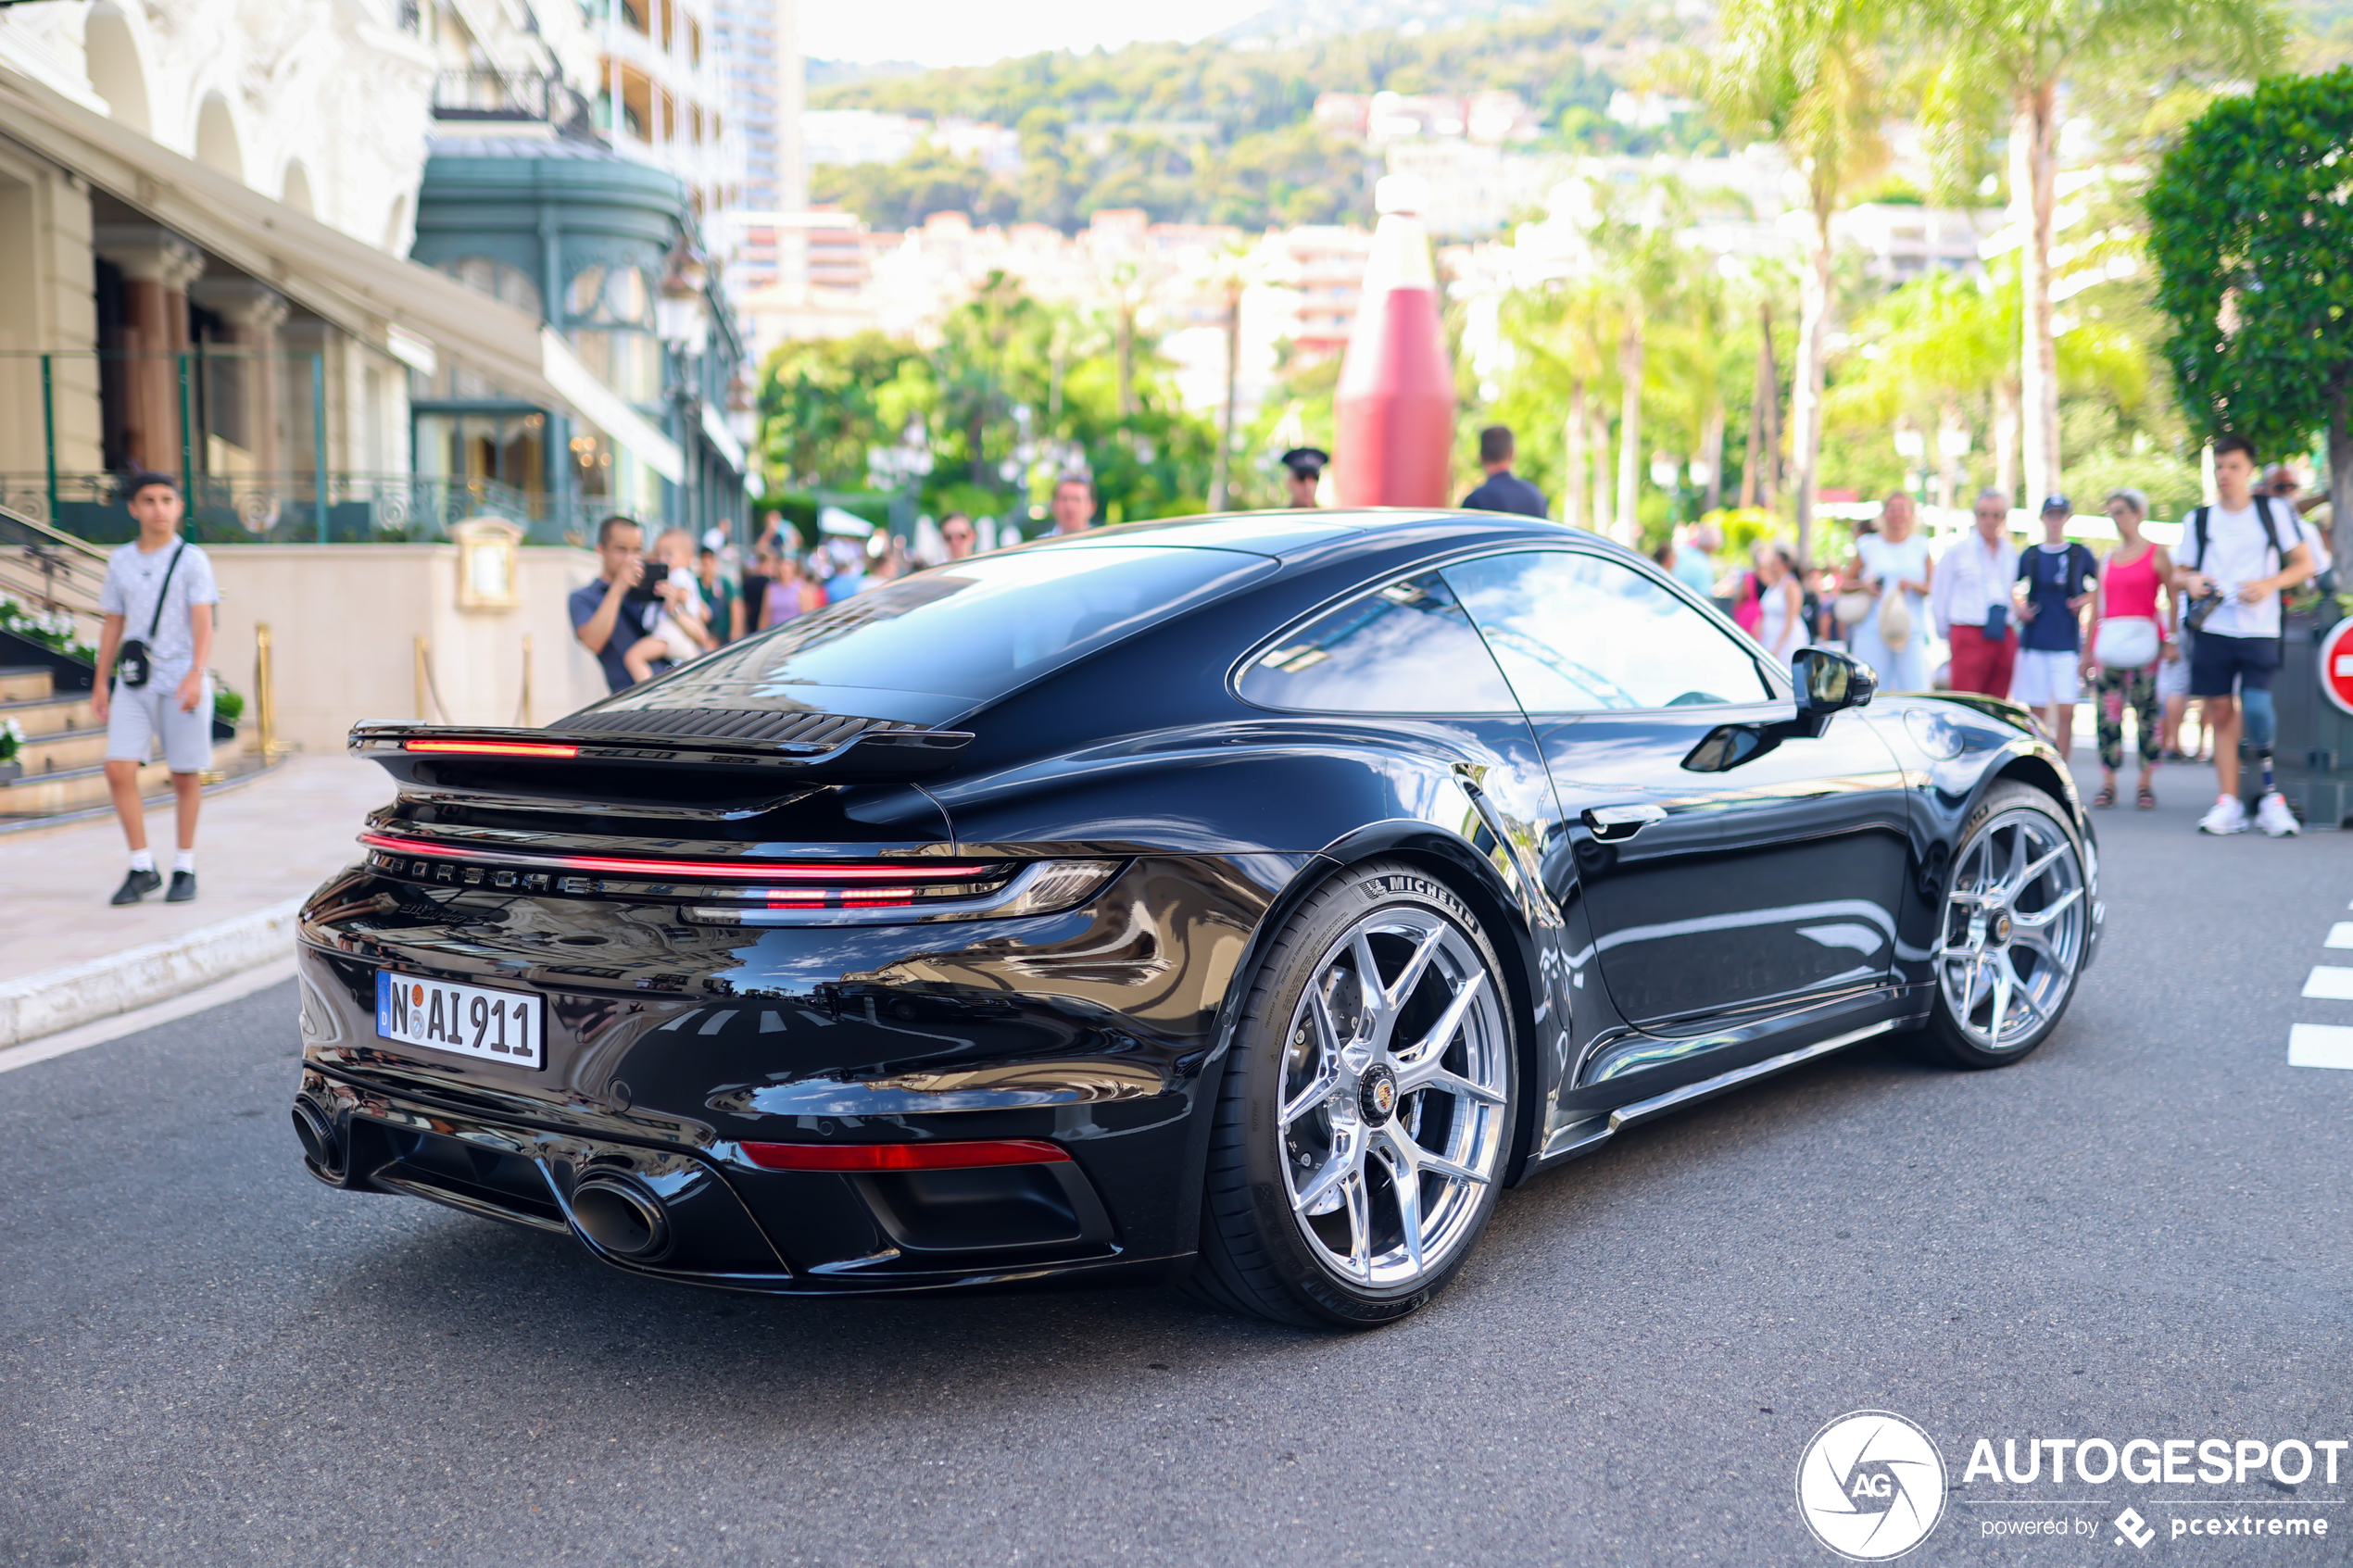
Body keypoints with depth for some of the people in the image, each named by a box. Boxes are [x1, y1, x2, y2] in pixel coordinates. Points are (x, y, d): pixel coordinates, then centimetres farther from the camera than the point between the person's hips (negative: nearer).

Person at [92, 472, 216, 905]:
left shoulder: (192, 560, -2)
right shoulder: (120, 561, 10)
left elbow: (203, 624, -11)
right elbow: (113, 624, 17)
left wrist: (196, 674, -25)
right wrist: (101, 683, 15)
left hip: (181, 683, -3)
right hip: (133, 683, 3)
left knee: (185, 776, 3)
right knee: (119, 770, -8)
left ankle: (185, 869, 16)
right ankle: (143, 868, 3)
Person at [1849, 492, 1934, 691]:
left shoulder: (1921, 547, 12)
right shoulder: (1868, 546, 11)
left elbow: (1932, 587, 7)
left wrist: (1911, 584, -12)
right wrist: (1863, 585, -6)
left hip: (1911, 631, 1)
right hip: (1871, 632, -1)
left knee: (1916, 690, -10)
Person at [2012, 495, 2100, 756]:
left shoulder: (2080, 554, 4)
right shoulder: (2029, 555, 7)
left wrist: (2086, 599, -4)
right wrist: (2019, 609, 0)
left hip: (2067, 644, -1)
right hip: (2034, 643, 1)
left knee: (2066, 712, -8)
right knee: (2037, 713, 3)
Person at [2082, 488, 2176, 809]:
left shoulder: (2156, 553, 4)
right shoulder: (2107, 559, 16)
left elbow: (2173, 598, 1)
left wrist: (2172, 641, -7)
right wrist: (2087, 650, 14)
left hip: (2145, 641, -4)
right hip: (2107, 642, 4)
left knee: (2146, 712, -5)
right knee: (2107, 713, -2)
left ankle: (2146, 784, 0)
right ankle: (2107, 784, 3)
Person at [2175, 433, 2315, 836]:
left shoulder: (2275, 512, 5)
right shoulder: (2198, 520, 12)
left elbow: (2304, 564, 6)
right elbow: (2178, 573, 17)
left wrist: (2270, 584, -11)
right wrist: (2190, 580, -6)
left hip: (2259, 630, -2)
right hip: (2212, 629, 3)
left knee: (2255, 707, -16)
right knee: (2221, 713, 2)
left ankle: (2271, 795, 0)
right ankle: (2229, 803, 7)